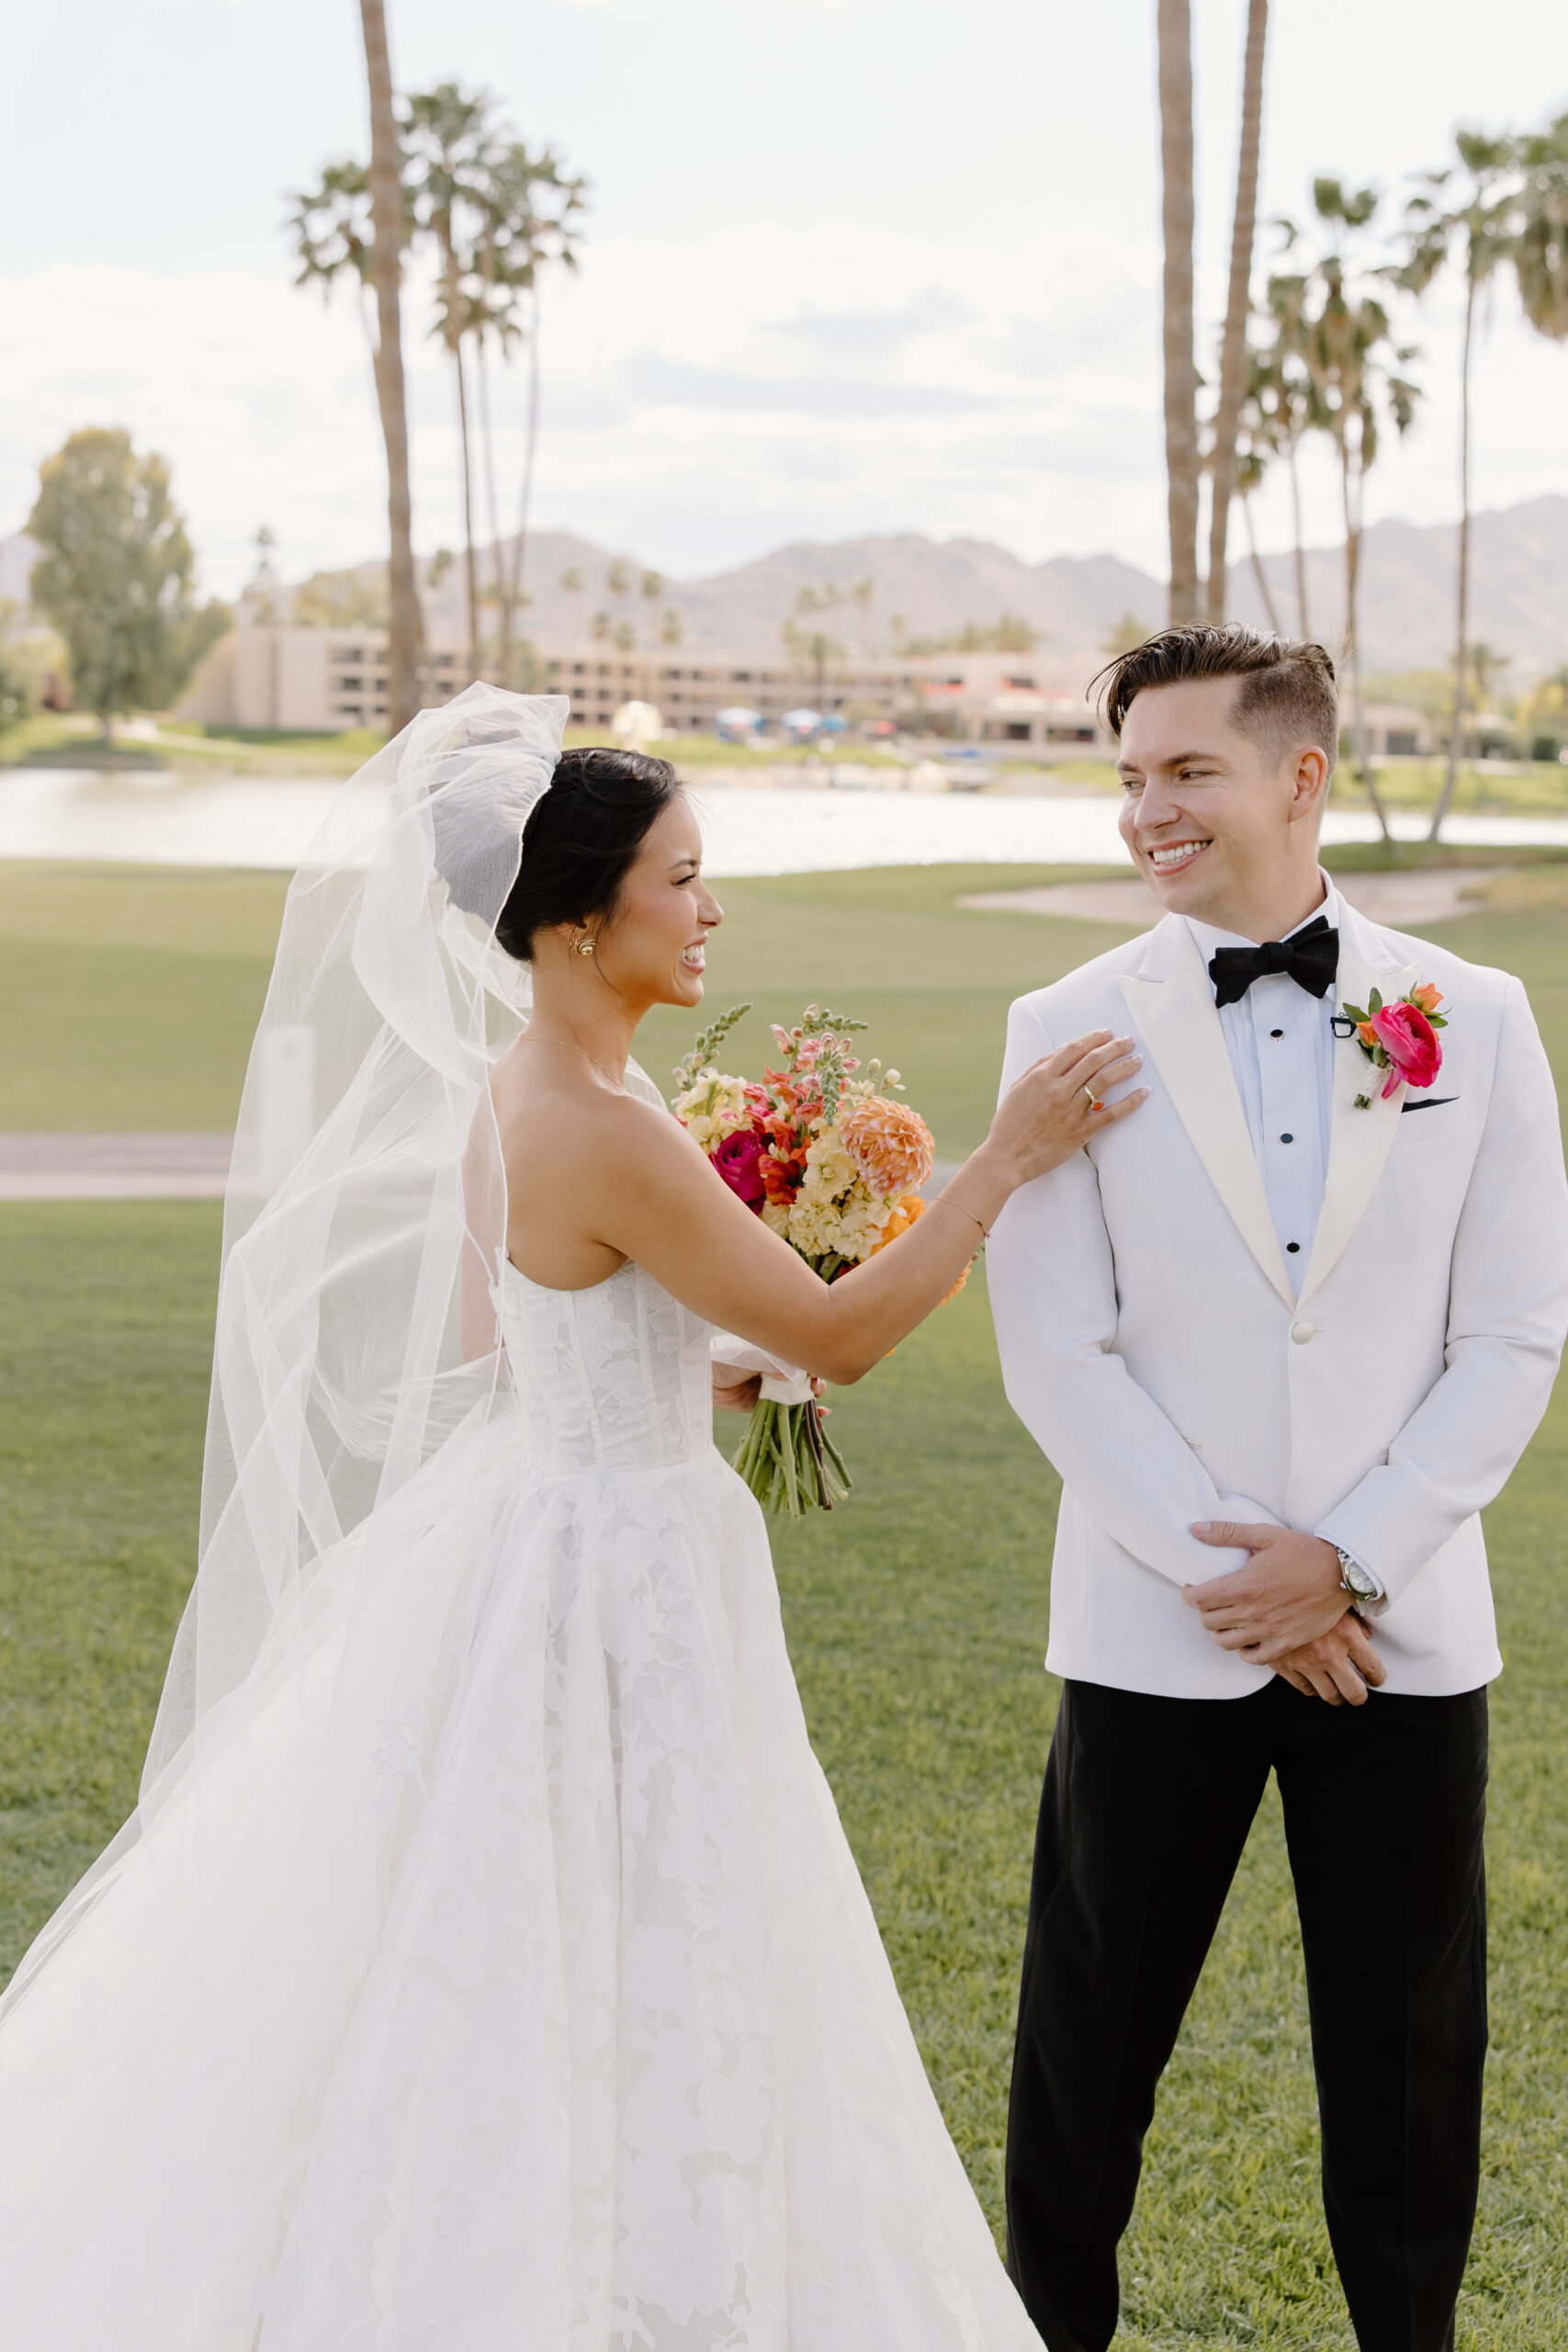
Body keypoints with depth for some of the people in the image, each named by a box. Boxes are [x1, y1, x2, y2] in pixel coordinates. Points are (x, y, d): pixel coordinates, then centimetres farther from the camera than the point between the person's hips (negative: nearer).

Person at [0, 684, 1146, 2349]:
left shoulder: (494, 1093, 4)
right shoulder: (603, 1131, -24)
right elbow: (839, 1337, -17)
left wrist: (719, 1373, 17)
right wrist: (1004, 1159, -12)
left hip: (527, 1546, 10)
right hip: (607, 1580, -10)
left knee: (479, 1996, 19)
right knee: (596, 2013, 4)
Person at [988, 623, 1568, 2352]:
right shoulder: (1072, 1028, -2)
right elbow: (1053, 1353, -6)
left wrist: (1351, 1561, -9)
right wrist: (1234, 1578, -11)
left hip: (1403, 1628, 1)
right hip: (1156, 1633, 0)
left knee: (1406, 2050, 12)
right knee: (1090, 2040, 10)